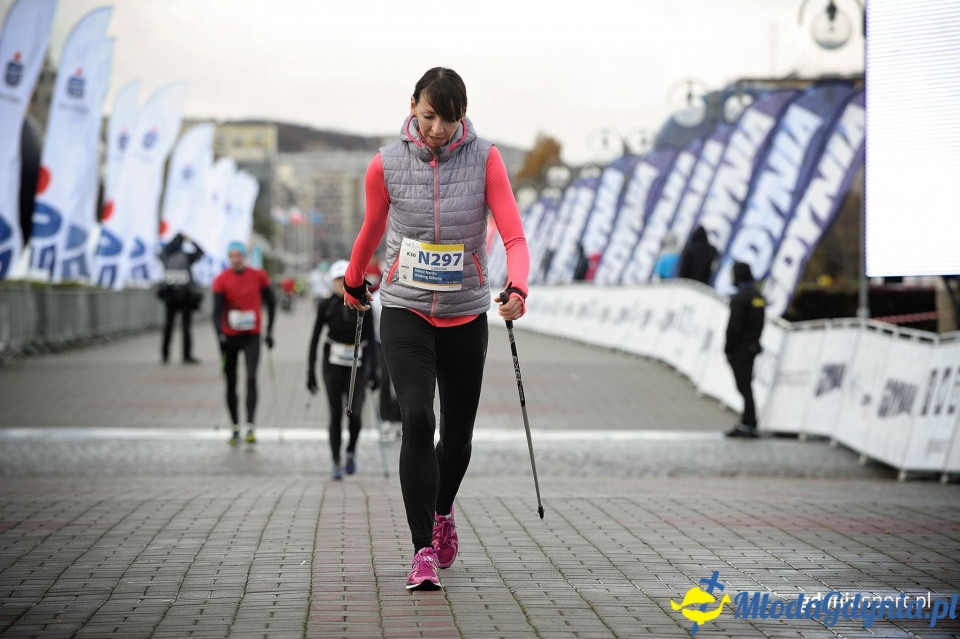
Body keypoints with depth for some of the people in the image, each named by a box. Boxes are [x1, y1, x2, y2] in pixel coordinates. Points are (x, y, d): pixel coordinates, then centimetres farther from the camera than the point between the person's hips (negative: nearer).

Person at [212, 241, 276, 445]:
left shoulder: (258, 276, -1)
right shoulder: (222, 280, -6)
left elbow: (271, 302, 10)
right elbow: (217, 311, -10)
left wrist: (270, 331, 8)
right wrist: (220, 335, -24)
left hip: (252, 337, -1)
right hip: (230, 337, 1)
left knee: (251, 378, -16)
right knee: (231, 383, 6)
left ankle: (250, 427, -19)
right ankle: (235, 427, 16)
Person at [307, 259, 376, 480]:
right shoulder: (326, 306, -1)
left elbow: (371, 338, 2)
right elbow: (314, 339, 1)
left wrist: (373, 370, -3)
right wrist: (311, 371, -2)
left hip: (357, 364, 0)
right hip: (333, 363, 0)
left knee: (355, 414, -9)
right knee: (336, 414, -3)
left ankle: (351, 452, 19)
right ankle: (336, 463, 5)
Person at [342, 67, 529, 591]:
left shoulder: (484, 159, -8)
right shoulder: (386, 165, -6)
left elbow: (514, 234, -14)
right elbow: (371, 231, 13)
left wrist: (517, 287, -32)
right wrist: (353, 284, 26)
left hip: (465, 316, 1)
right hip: (405, 312, -1)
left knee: (458, 431, 11)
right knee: (417, 419, -19)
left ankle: (442, 510, 43)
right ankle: (423, 551, -15)